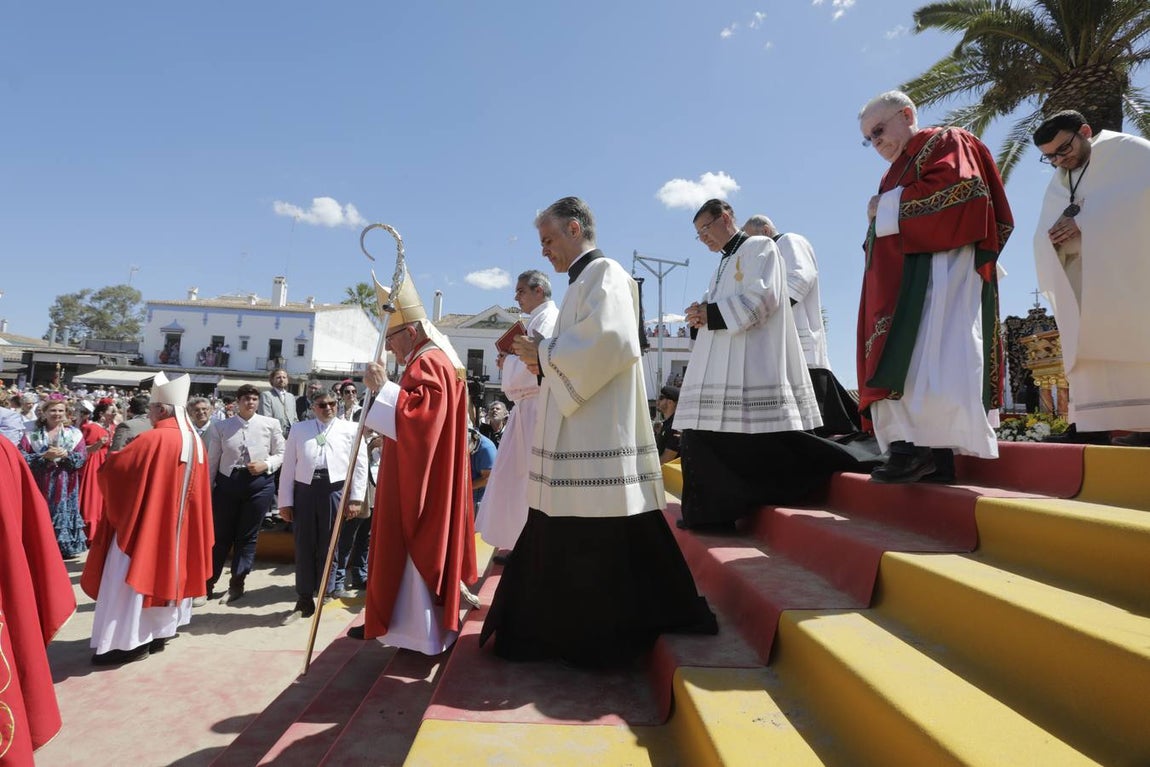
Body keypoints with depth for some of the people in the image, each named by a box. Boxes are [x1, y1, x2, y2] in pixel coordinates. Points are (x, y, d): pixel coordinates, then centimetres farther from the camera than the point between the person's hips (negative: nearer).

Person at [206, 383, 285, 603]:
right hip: (227, 482, 1)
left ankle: (236, 584, 21)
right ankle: (208, 582, 25)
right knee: (220, 535, 8)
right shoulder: (221, 427, 3)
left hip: (259, 483, 0)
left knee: (247, 536, 7)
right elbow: (212, 461, 6)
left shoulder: (271, 424, 1)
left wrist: (265, 465, -12)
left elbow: (280, 453, 6)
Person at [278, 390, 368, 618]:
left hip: (335, 489, -1)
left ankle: (324, 595, 18)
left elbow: (360, 465, 4)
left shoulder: (351, 429, 9)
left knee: (328, 545, 5)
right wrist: (285, 501, 5)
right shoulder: (299, 429, 14)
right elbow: (288, 467, 11)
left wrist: (355, 498, -3)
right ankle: (304, 596, 18)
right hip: (305, 489, 2)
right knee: (304, 544, 6)